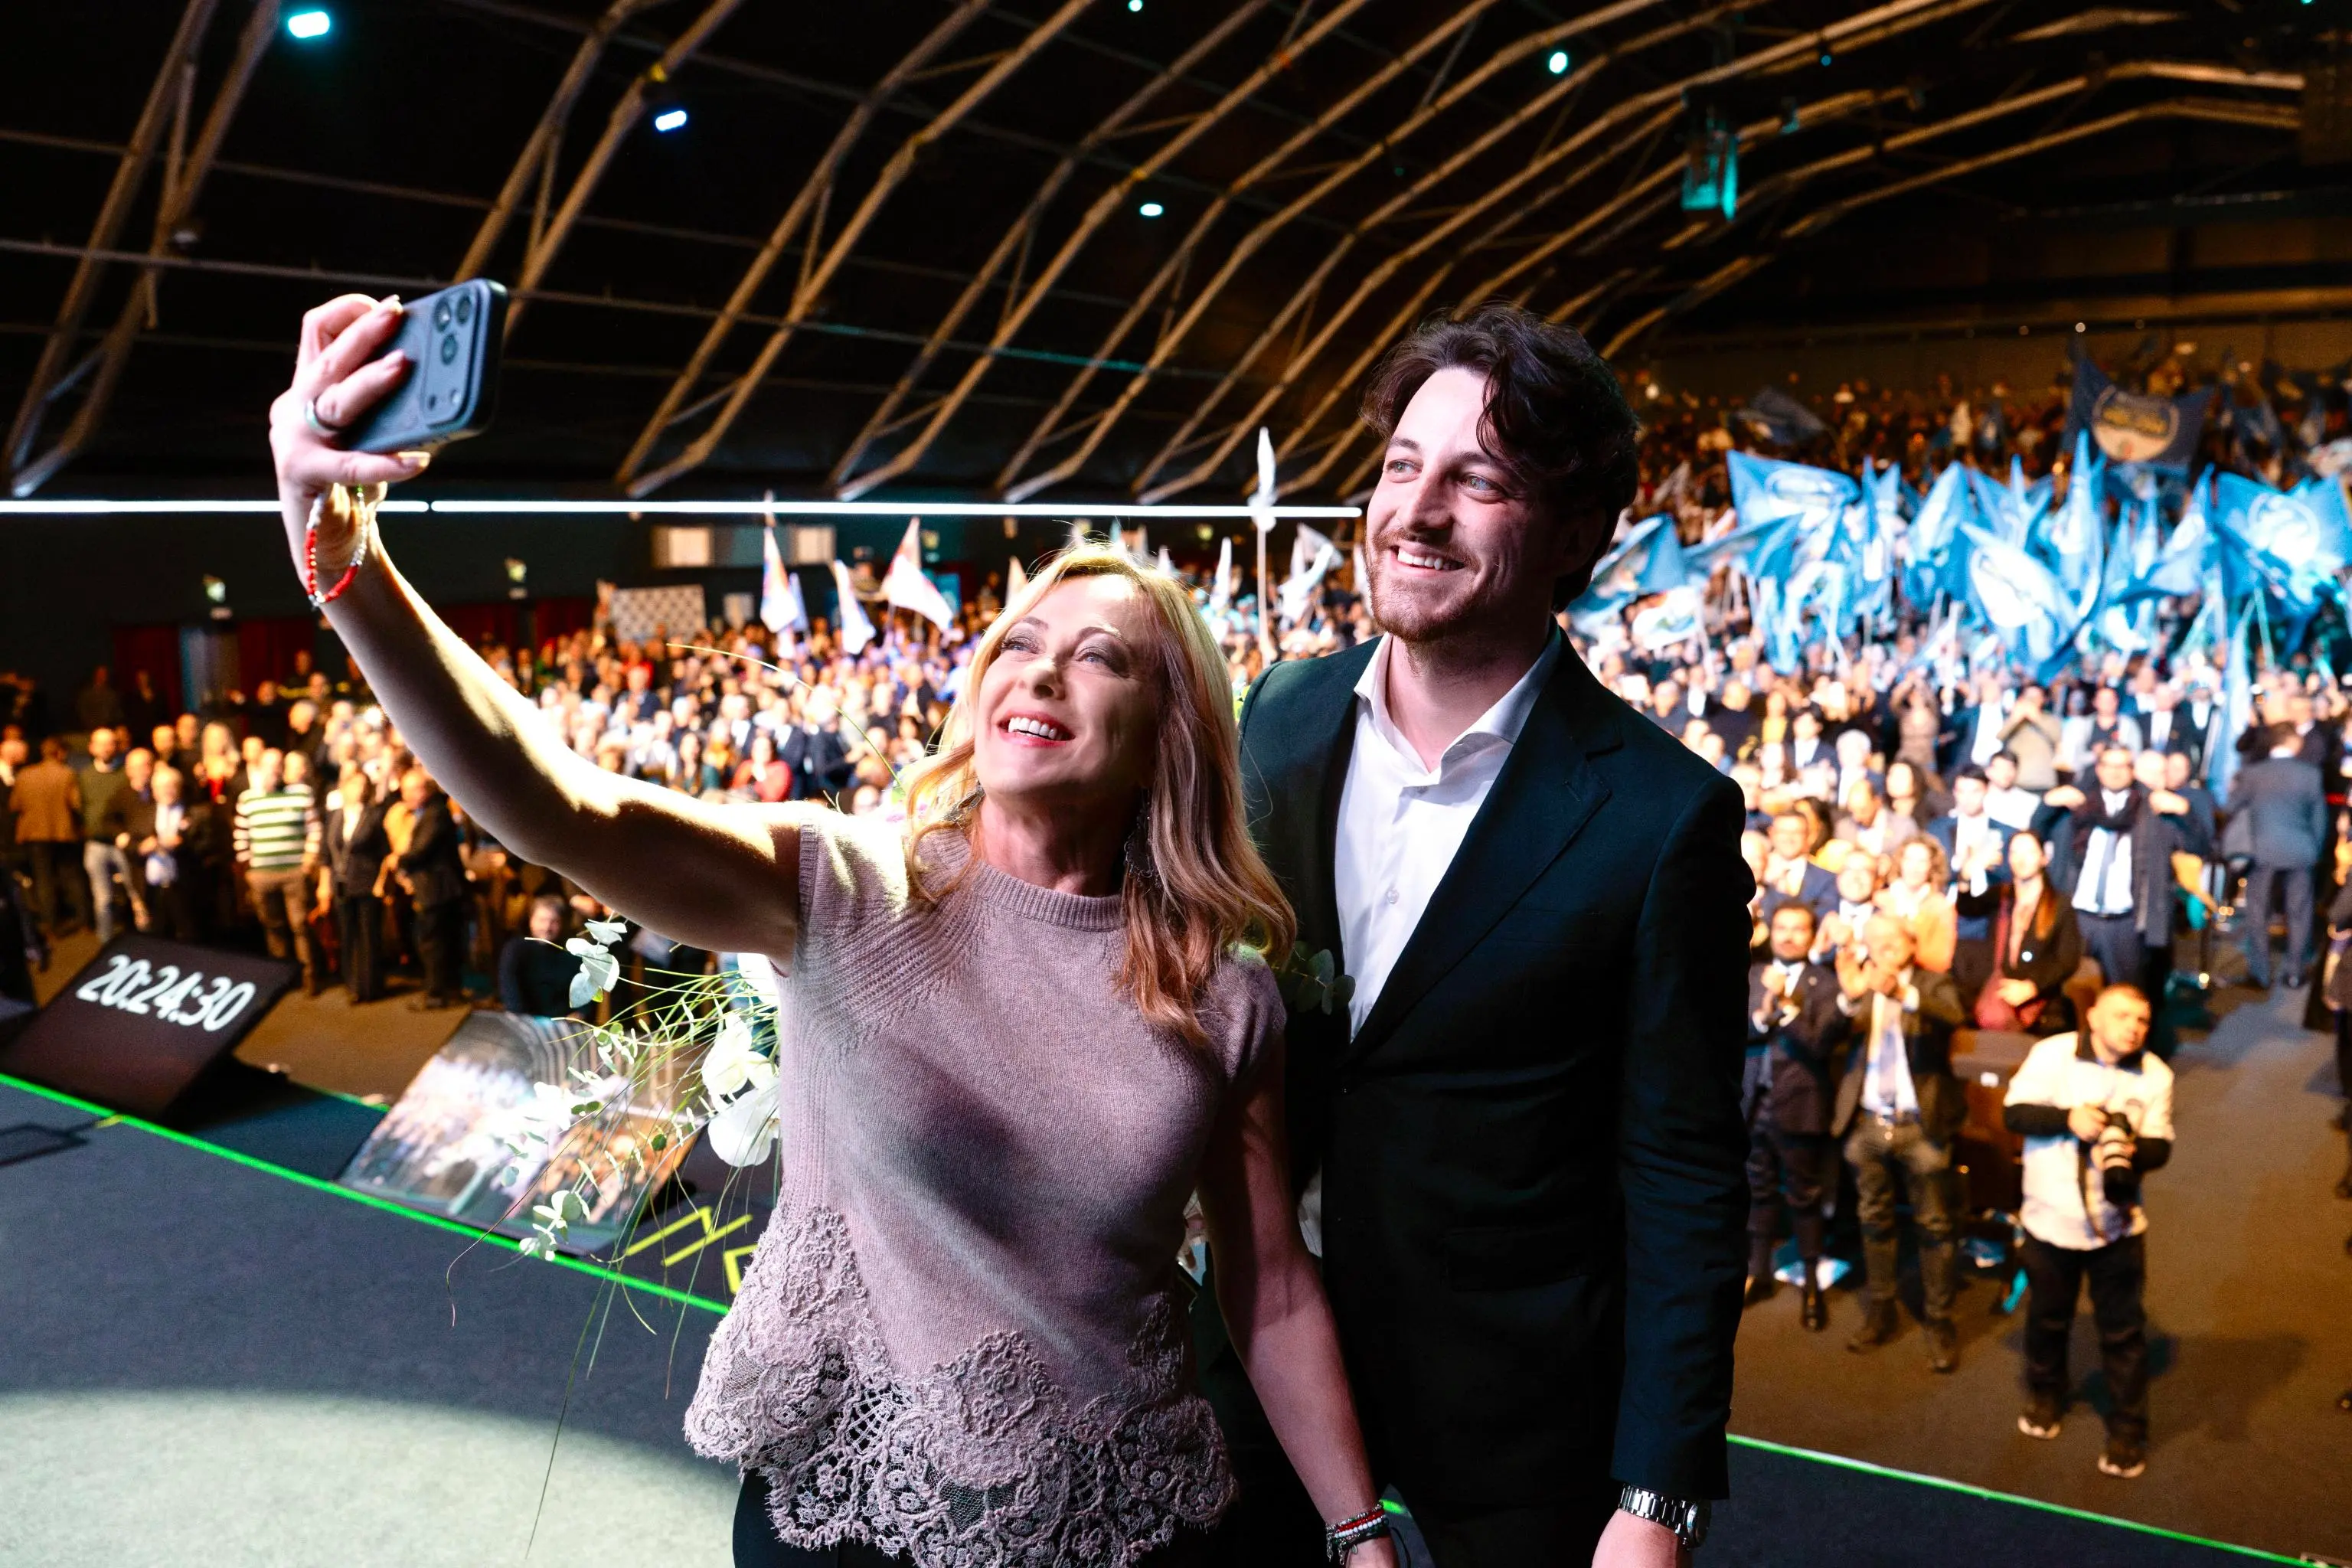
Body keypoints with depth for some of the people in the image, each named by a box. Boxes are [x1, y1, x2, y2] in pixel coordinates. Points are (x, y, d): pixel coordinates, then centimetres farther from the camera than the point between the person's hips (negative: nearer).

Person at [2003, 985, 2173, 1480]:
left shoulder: (2155, 1074, -7)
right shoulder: (2052, 1053, -13)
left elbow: (2160, 1147, -7)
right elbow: (2014, 1112, -12)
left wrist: (2134, 1152, -30)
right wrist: (2068, 1119, -27)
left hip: (2118, 1224, 0)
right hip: (2050, 1218, 0)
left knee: (2123, 1331, 8)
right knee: (2048, 1318, 19)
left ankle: (2127, 1431, 24)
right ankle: (2045, 1396, 43)